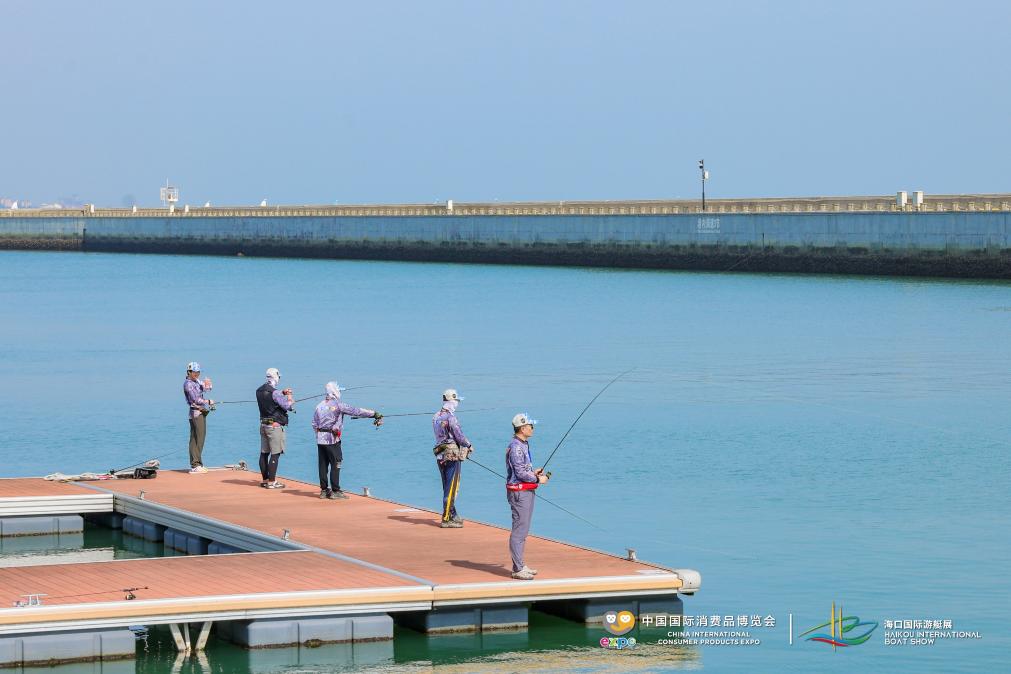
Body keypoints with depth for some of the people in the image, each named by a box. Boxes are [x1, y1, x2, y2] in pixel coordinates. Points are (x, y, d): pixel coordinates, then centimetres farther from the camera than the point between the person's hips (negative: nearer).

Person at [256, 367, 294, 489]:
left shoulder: (259, 391, 6)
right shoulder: (274, 392, -18)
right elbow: (289, 406, -16)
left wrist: (283, 393, 15)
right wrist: (289, 396, 2)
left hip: (263, 425, 8)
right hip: (275, 426, -8)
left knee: (264, 453, 13)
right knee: (275, 454, -4)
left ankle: (265, 479, 21)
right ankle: (271, 482, -5)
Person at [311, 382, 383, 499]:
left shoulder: (320, 406, 9)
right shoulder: (338, 404, -9)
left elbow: (314, 424, 13)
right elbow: (356, 411, -9)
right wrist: (374, 414, -5)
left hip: (320, 439, 6)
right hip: (332, 439, -6)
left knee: (323, 465, 10)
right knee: (335, 464, -1)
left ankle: (324, 490, 14)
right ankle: (335, 491, -1)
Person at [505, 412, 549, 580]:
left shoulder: (524, 445, 15)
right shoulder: (516, 447, -18)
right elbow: (520, 473, -21)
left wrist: (533, 472, 9)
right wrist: (538, 479, -12)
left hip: (526, 491, 11)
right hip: (519, 492, -11)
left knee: (523, 530, 15)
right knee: (519, 530, -8)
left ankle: (520, 565, 22)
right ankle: (518, 569, -7)